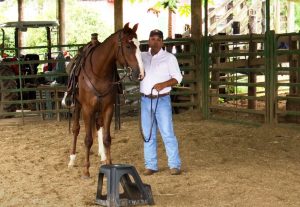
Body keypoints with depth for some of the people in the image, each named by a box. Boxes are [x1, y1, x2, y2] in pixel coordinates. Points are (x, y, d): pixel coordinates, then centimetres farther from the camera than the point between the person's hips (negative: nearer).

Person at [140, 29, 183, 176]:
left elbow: (177, 78, -3)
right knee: (148, 135, 7)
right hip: (145, 100, 4)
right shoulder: (142, 56, 9)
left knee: (167, 133, -5)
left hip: (162, 100, -3)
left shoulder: (169, 58, 0)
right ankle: (151, 165, 15)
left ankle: (174, 165, 1)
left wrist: (163, 84, -19)